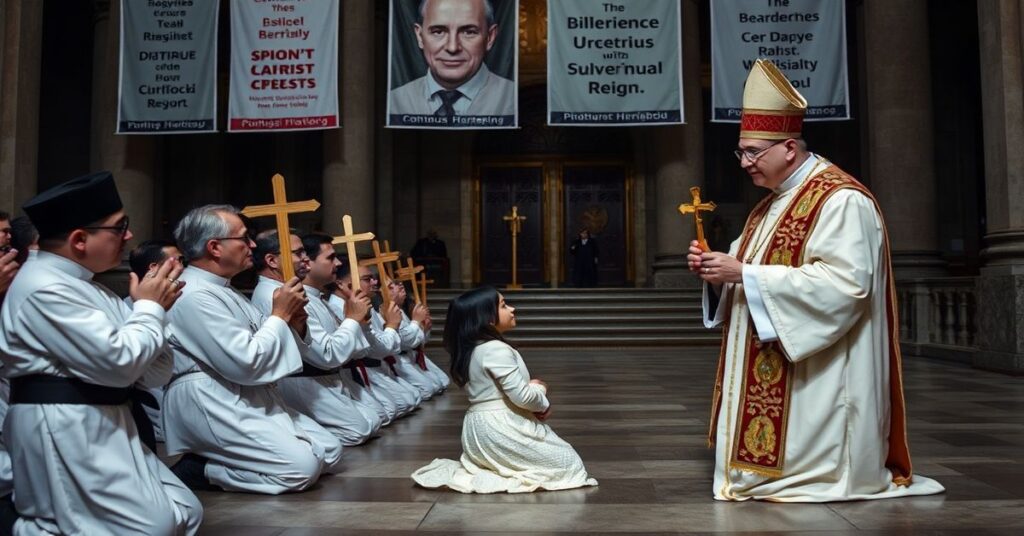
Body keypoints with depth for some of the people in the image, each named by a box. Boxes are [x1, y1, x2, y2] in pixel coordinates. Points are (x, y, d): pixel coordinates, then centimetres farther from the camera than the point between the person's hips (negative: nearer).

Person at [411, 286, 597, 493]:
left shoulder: (473, 348, 8)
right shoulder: (497, 350, -20)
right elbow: (522, 397, -20)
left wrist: (531, 386, 0)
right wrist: (541, 390, 0)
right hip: (500, 430, -9)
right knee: (569, 463, 2)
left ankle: (487, 468, 10)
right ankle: (500, 478, -8)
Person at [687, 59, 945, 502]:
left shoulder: (841, 199, -15)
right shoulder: (772, 203, 15)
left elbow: (843, 283, -26)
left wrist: (744, 273, -26)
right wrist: (719, 270, -3)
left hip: (814, 379, -9)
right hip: (766, 374, 10)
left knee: (803, 461, 0)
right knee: (759, 459, 14)